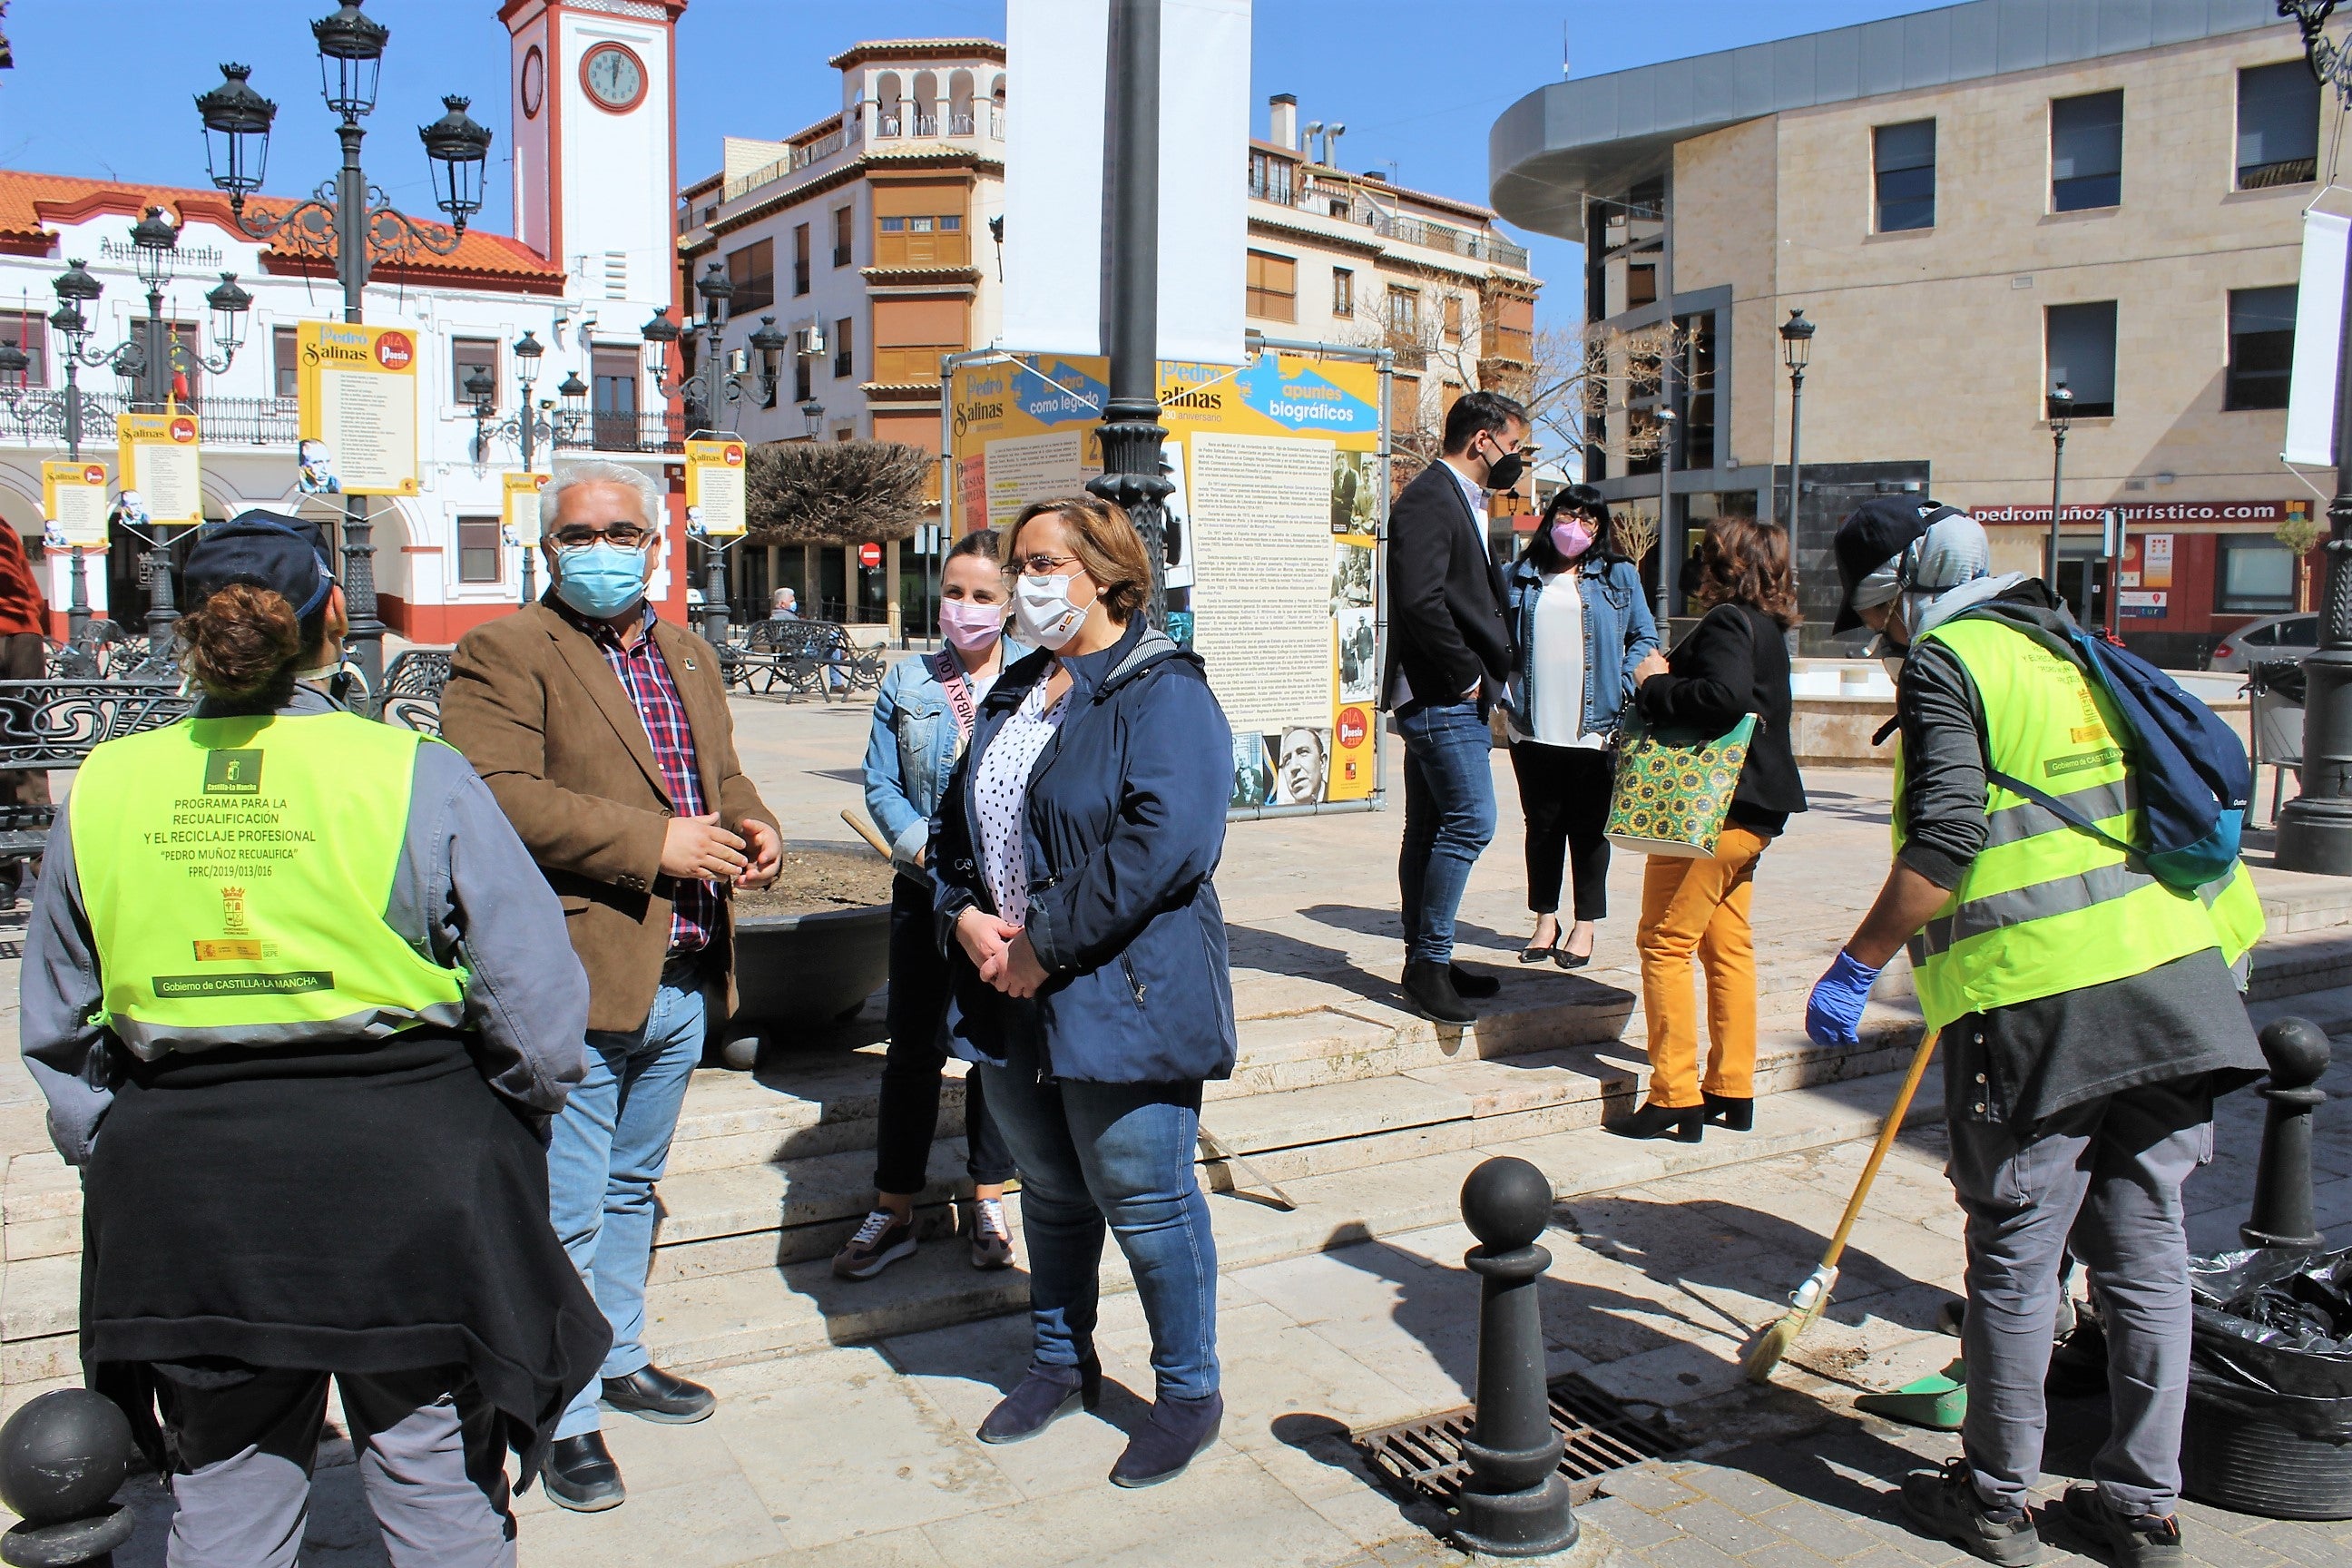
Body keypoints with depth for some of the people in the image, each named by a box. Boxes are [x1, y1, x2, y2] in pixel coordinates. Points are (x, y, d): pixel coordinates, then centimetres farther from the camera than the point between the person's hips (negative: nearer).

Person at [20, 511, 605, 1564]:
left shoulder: (100, 792, -1)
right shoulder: (415, 777, -12)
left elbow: (59, 1032, 9)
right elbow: (537, 1001, -12)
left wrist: (116, 1159, 21)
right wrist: (511, 1117, 6)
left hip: (184, 1198, 3)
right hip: (406, 1188, -3)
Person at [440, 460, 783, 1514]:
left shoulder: (689, 657, 16)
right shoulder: (501, 655, -8)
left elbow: (723, 775, 24)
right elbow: (496, 794, -21)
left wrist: (751, 826, 0)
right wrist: (654, 843, -23)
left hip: (682, 983, 7)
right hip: (577, 987, -7)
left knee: (631, 1191, 22)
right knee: (568, 1216, 2)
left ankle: (619, 1359, 39)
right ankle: (566, 1415, 17)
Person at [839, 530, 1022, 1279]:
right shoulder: (908, 681, 3)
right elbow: (881, 783, 4)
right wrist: (924, 846, -12)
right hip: (925, 888, 2)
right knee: (914, 1048, 5)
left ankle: (989, 1201, 25)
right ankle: (894, 1210, 17)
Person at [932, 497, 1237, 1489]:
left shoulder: (1163, 695, -13)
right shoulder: (1015, 695, 14)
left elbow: (1165, 842, -26)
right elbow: (957, 821, 17)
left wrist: (1044, 942, -23)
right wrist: (966, 915, -3)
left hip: (1124, 997, -8)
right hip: (1013, 1000, 8)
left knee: (1144, 1201, 3)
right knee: (1050, 1192, 21)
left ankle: (1189, 1395, 23)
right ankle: (1062, 1365, 40)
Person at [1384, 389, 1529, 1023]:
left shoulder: (1458, 500, 21)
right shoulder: (1429, 499, -12)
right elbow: (1421, 601, -22)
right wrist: (1467, 674, -15)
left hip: (1454, 695, 11)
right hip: (1440, 694, -11)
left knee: (1431, 830, 12)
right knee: (1471, 821, -12)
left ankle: (1425, 961, 19)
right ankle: (1430, 960, -4)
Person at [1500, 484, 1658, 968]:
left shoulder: (1619, 577, 7)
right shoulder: (1519, 577, 10)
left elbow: (1644, 638, 6)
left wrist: (1624, 691, -7)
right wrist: (1505, 694, -3)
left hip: (1594, 729, -1)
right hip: (1533, 728, 1)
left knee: (1589, 828, 5)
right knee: (1542, 825, 9)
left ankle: (1585, 925, 14)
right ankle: (1545, 919, 20)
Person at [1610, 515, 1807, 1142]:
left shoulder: (1728, 622, -13)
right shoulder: (1765, 628, 17)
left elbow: (1725, 695, -29)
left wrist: (1654, 686, -17)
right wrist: (1668, 673, 3)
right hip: (1751, 812, 10)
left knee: (1665, 942, -5)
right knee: (1727, 946, 13)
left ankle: (1676, 1097, -4)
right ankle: (1732, 1091, 19)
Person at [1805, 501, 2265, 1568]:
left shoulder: (1945, 662, -4)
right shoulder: (2070, 647, 20)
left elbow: (1944, 844, -17)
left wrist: (1852, 970, -12)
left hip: (2042, 998, -8)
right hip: (2173, 983, 8)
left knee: (2015, 1258, 5)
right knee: (2145, 1256, 13)